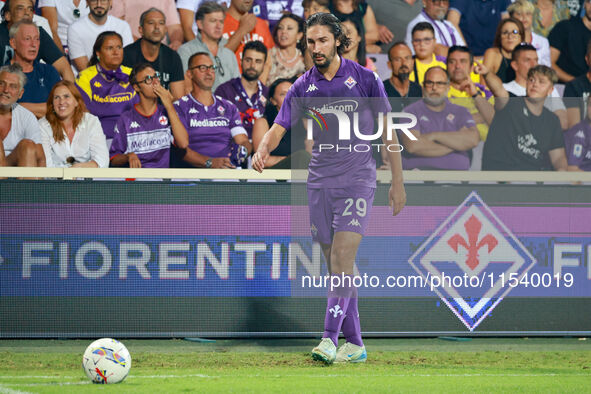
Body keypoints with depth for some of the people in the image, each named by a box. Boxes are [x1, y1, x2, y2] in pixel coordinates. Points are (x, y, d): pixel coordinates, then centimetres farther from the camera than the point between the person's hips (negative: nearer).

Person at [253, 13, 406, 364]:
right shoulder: (303, 87, 7)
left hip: (357, 180, -4)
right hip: (320, 183, 4)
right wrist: (263, 150, -21)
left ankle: (330, 337, -21)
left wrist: (398, 183, 2)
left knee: (342, 258, -17)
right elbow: (279, 127, 2)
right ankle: (355, 344, 11)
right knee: (337, 264, 5)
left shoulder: (364, 78, -1)